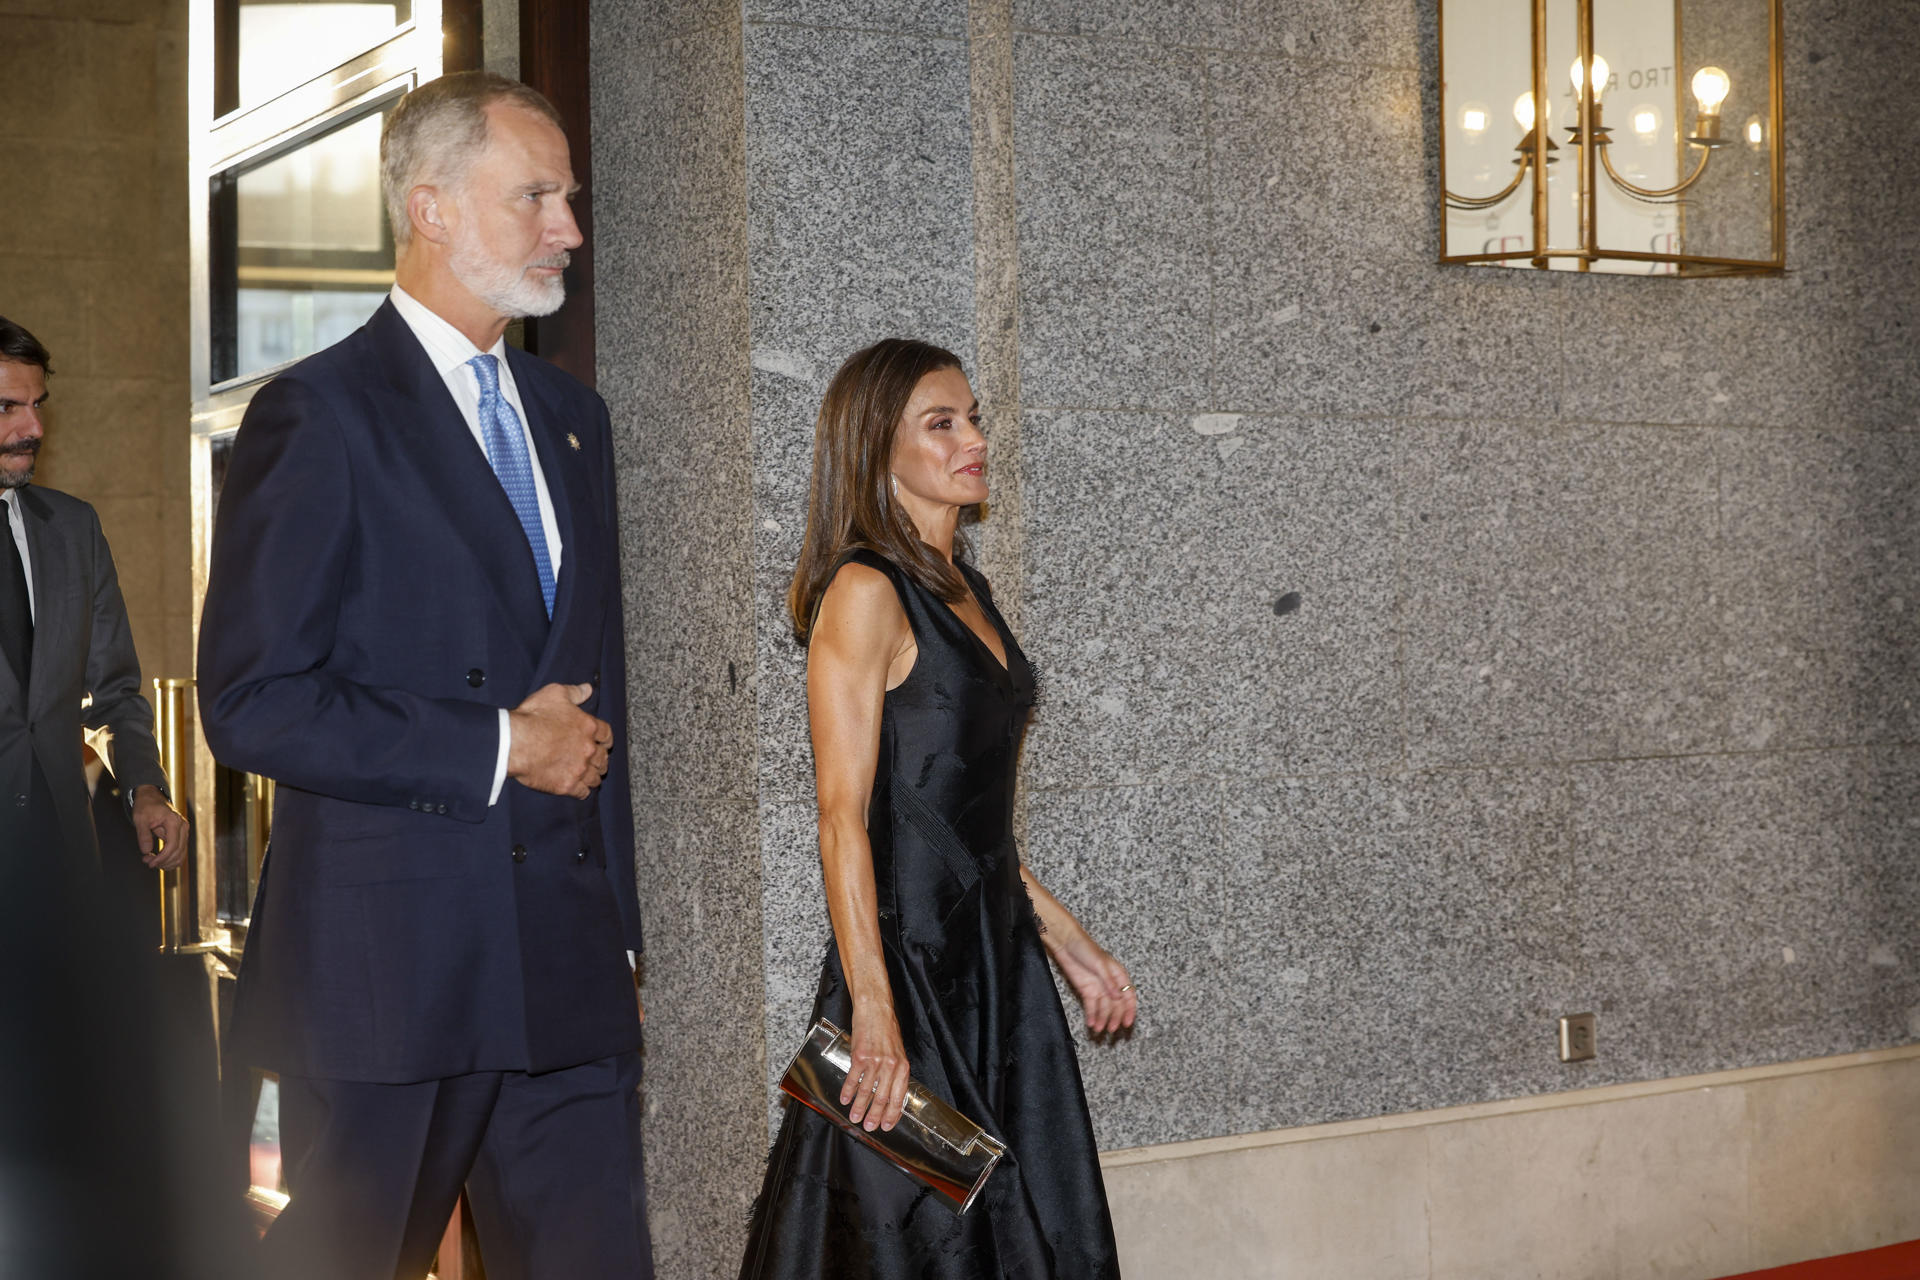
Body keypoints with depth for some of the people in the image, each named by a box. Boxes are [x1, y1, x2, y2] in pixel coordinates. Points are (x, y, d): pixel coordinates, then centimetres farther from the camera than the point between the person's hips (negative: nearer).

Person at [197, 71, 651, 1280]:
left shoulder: (571, 417, 16)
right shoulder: (319, 415, -6)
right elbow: (252, 705, -14)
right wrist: (493, 751, -12)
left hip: (567, 973, 6)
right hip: (389, 968, -6)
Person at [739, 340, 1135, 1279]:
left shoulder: (964, 587, 13)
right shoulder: (865, 592, -12)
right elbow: (843, 818, -18)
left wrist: (1065, 940, 20)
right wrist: (873, 1009, -24)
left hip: (997, 957, 8)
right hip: (910, 962, -8)